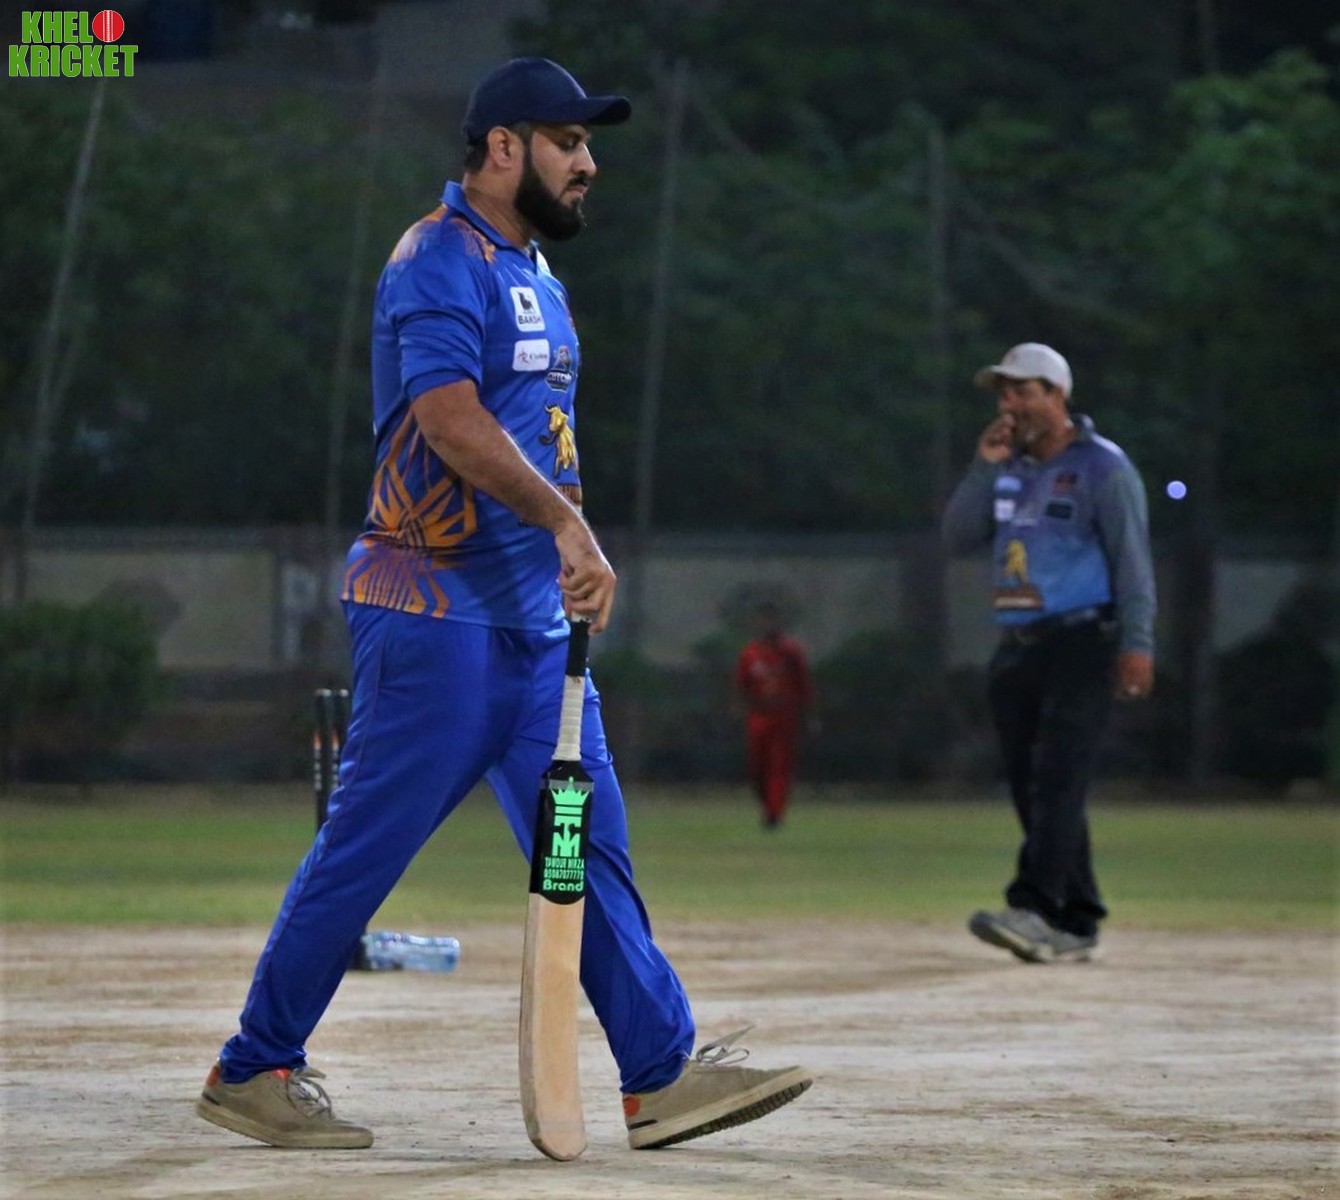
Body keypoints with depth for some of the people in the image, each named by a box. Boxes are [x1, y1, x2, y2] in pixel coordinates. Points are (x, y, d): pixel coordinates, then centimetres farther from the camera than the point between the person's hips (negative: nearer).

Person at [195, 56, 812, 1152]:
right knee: (369, 844, -5)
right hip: (436, 608, -9)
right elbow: (448, 414, -24)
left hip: (532, 613, 9)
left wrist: (571, 552, 16)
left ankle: (664, 1074, 5)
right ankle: (254, 1072, 4)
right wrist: (566, 524, -30)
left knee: (591, 843, 5)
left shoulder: (535, 272, 19)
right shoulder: (440, 260, -11)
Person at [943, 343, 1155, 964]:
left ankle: (1035, 909, -27)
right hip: (1016, 646, 7)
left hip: (1081, 640, -7)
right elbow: (959, 536, 10)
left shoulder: (1102, 467, -5)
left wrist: (1137, 644, -16)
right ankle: (1075, 923, 13)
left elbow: (1132, 561, -9)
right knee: (1033, 789, 7)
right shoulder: (1008, 470, 16)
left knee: (1058, 778, -17)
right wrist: (983, 468, -2)